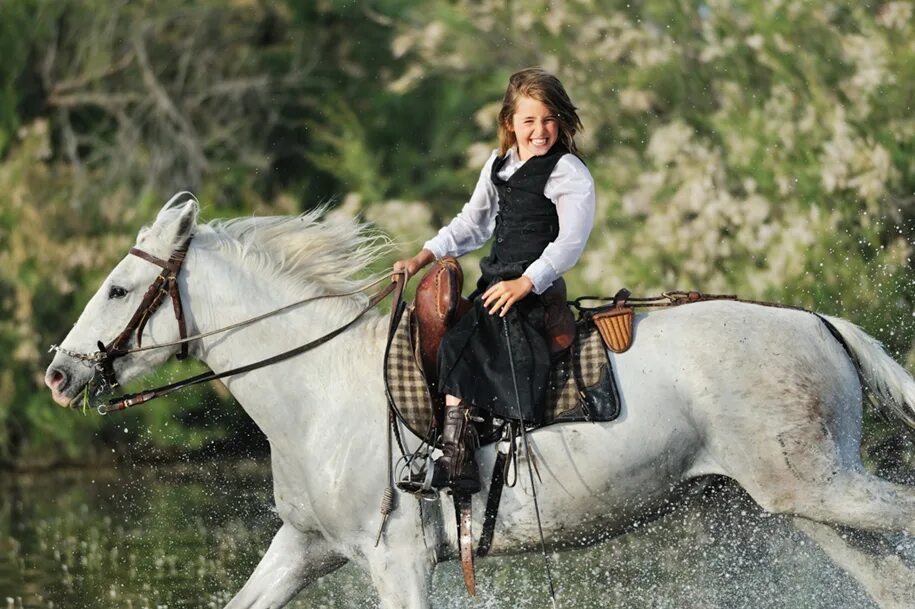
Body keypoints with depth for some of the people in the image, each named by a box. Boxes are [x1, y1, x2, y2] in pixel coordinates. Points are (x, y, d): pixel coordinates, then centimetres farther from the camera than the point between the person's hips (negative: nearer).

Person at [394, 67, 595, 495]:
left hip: (538, 287, -9)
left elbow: (571, 240, -17)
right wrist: (423, 258, 16)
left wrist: (525, 283, -28)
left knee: (459, 343, -25)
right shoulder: (499, 164, 16)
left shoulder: (570, 174, -8)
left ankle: (455, 459, -28)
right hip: (496, 280, 9)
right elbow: (473, 224, 25)